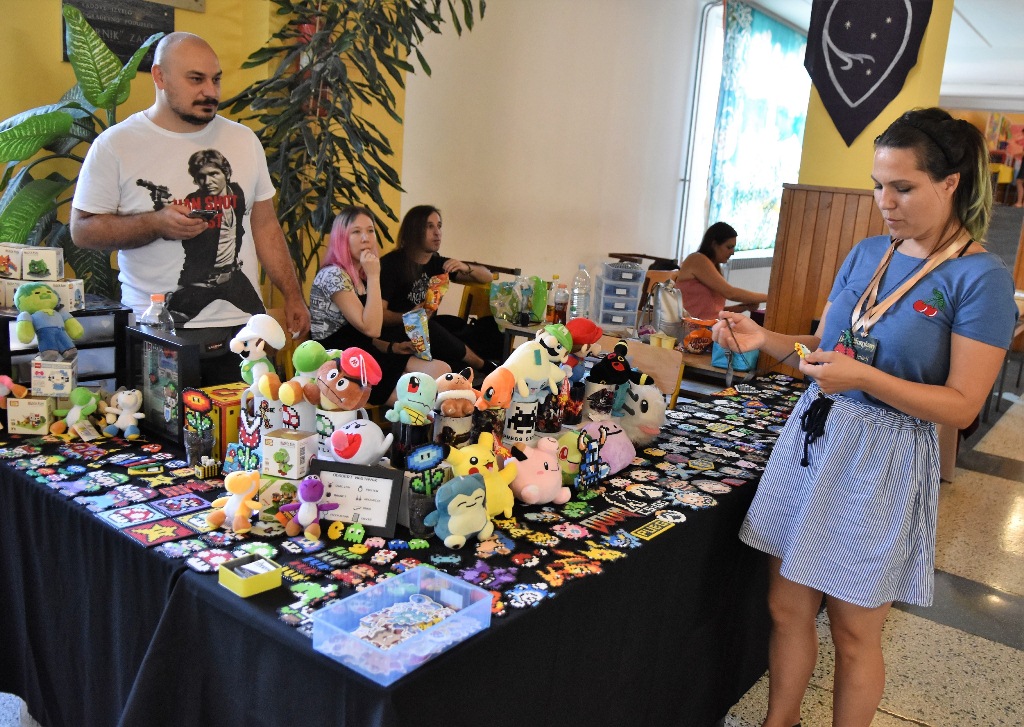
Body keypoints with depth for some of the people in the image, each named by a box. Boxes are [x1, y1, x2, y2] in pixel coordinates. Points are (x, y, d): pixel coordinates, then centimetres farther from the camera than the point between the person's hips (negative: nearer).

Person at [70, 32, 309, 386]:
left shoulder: (244, 140, 10)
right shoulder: (115, 145, -2)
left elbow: (265, 226, 13)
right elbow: (82, 230, -2)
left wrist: (293, 296, 8)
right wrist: (156, 224, -17)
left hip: (242, 329, 3)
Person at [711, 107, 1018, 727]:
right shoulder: (868, 253, 7)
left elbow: (963, 405, -14)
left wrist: (865, 378, -26)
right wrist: (765, 340, -5)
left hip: (884, 462, -5)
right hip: (813, 437, 6)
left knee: (855, 633, 10)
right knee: (788, 608, 13)